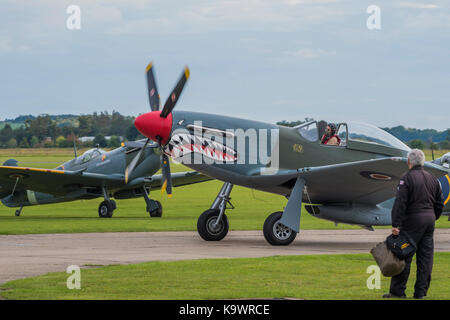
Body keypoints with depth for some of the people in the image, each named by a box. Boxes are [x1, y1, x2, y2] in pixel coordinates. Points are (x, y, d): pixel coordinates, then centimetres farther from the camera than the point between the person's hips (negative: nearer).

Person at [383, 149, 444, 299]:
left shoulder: (407, 178, -9)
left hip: (413, 220, -7)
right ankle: (421, 291, 9)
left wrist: (395, 224, -16)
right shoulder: (432, 178, 13)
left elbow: (400, 203, -15)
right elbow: (439, 203, 17)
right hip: (429, 219, 7)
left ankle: (397, 290, -1)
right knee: (426, 257, 7)